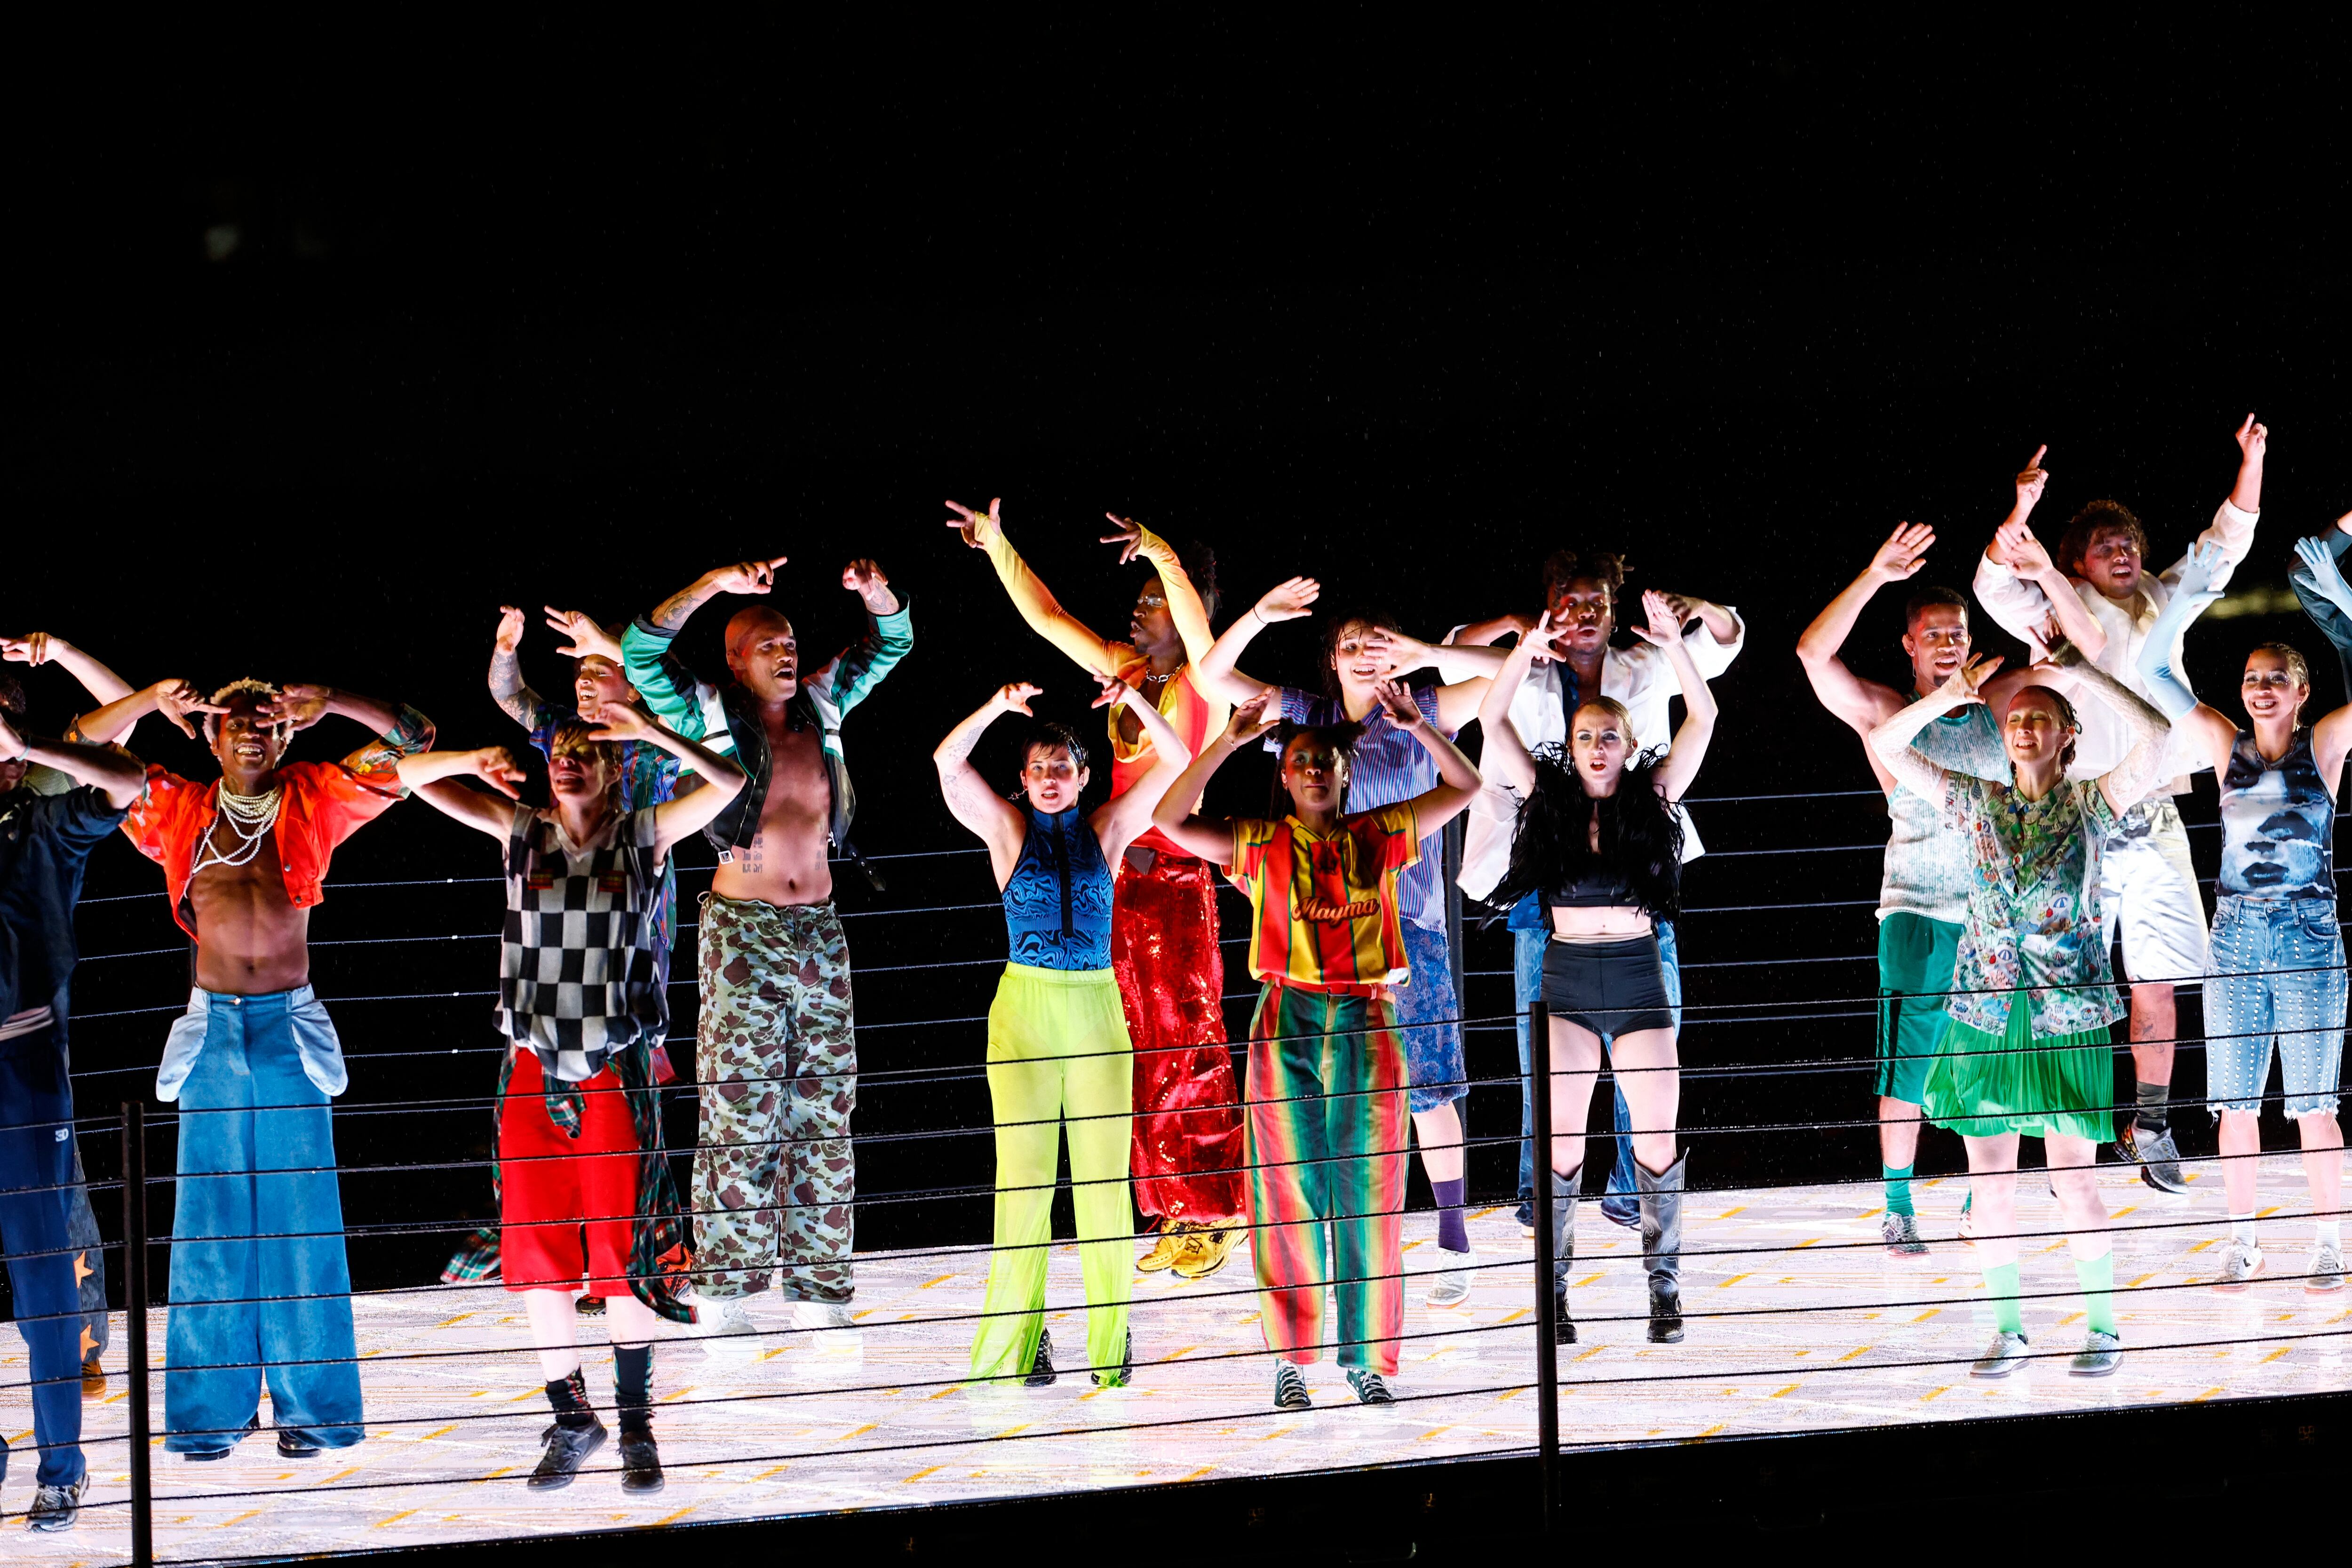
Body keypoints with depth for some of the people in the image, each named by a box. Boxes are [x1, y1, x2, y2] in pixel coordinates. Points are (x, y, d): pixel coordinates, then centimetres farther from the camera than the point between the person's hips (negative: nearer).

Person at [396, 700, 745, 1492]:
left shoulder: (644, 834, 3)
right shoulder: (523, 831, 7)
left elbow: (729, 782, -8)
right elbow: (412, 773, 8)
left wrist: (650, 733, -16)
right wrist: (477, 761, -11)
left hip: (615, 1071, -2)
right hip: (534, 1071, 2)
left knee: (625, 1255, -3)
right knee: (535, 1256, 4)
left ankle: (636, 1427, 6)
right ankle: (571, 1419, 18)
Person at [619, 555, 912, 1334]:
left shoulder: (822, 708, 11)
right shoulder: (712, 719, -1)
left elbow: (891, 644, 19)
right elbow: (642, 652, -13)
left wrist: (876, 596, -3)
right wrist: (716, 586, -22)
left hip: (819, 928, 5)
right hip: (742, 930, -5)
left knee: (823, 1116, 5)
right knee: (740, 1113, -6)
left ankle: (819, 1291, 9)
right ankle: (725, 1293, -1)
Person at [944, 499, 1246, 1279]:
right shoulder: (1123, 669, 12)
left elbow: (1195, 620, -28)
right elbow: (1047, 616, 16)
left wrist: (1163, 555, -42)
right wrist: (999, 545, 10)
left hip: (1177, 877, -7)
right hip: (1121, 876, 7)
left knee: (1190, 1047, -4)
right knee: (1145, 1050, 8)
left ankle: (1216, 1215, 2)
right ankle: (1177, 1219, 14)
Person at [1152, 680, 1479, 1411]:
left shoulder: (1378, 837, 10)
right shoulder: (1261, 844, 5)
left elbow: (1464, 787, 13)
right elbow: (1170, 819, -4)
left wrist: (1417, 727, -1)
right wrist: (1229, 741, -9)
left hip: (1367, 1023, 1)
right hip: (1289, 1025, -1)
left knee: (1368, 1191, 2)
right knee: (1289, 1192, -1)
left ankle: (1369, 1358, 9)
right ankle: (1291, 1359, 6)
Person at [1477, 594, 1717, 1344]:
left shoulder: (1652, 801, 3)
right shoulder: (1550, 801, 4)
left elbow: (1702, 719, -3)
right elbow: (1492, 723, -1)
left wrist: (1674, 646, -13)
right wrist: (1527, 653, -11)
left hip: (1637, 975, 0)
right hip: (1567, 978, 0)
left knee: (1657, 1136, -2)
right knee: (1563, 1139, -3)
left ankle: (1664, 1288, 6)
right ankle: (1554, 1289, 3)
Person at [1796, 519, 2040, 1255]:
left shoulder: (1996, 705, 9)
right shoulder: (1886, 715, -1)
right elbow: (1813, 653, -15)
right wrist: (1873, 577, -22)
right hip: (1918, 910, -3)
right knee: (1908, 1062, -2)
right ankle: (1899, 1212, 3)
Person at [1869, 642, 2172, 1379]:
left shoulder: (2093, 803, -1)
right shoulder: (1977, 802, 8)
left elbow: (2155, 734, -16)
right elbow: (1886, 745, 6)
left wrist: (2084, 673, -14)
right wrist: (1950, 695, -5)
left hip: (2066, 1014, -3)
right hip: (1983, 1013, 3)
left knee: (2074, 1178, -4)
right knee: (1989, 1178, 5)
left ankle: (2103, 1326, 9)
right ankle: (2008, 1329, 16)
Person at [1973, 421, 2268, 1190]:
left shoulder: (2162, 604, 14)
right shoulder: (2058, 606, 1)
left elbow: (2224, 545, 17)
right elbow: (1995, 587, -15)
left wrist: (2251, 466, 5)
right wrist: (2021, 512, -30)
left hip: (2155, 822, 4)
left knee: (2157, 982, 7)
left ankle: (2150, 1128, 16)